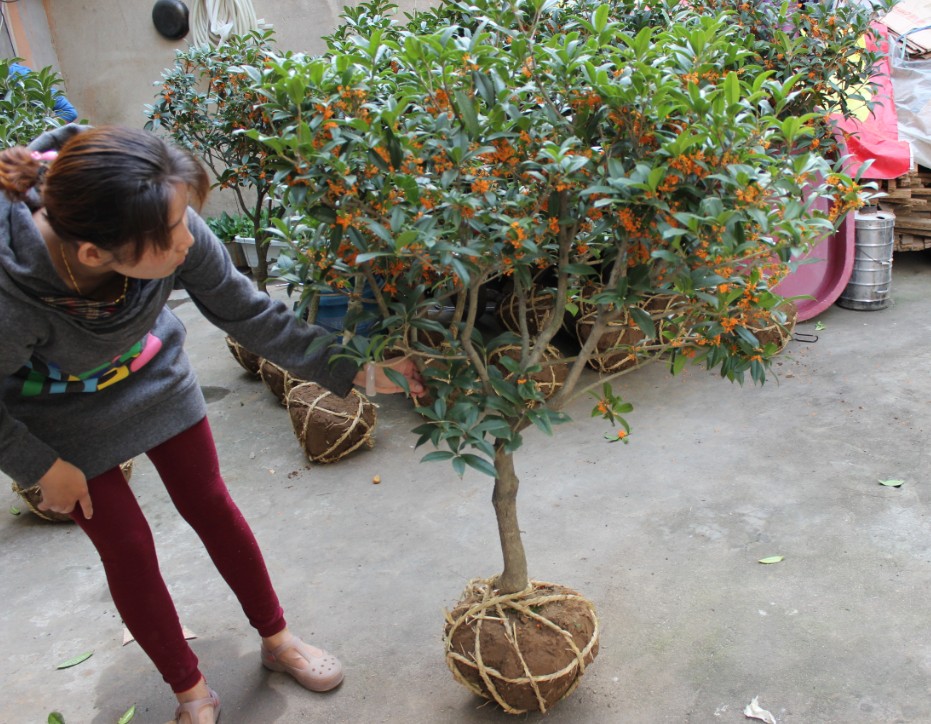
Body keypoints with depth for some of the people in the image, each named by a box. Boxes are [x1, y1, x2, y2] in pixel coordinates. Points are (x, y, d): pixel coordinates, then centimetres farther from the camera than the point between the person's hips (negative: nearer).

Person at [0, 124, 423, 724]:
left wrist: (355, 371, -21)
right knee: (126, 545, 4)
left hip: (152, 374, 3)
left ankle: (276, 639, 33)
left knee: (210, 504, 10)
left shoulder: (170, 230, -32)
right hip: (61, 413, -3)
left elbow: (249, 314, -19)